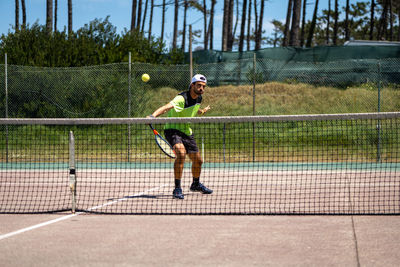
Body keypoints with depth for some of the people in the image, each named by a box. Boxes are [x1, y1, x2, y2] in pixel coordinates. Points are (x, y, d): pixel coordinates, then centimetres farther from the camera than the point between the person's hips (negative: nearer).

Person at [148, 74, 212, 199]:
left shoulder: (199, 99, 1)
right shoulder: (181, 99, -26)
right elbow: (166, 107, -44)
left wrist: (202, 111, 44)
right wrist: (153, 116, -61)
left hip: (187, 131, 8)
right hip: (173, 129, -8)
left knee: (198, 160, 15)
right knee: (181, 154, -32)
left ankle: (196, 184, 44)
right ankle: (177, 189, -27)